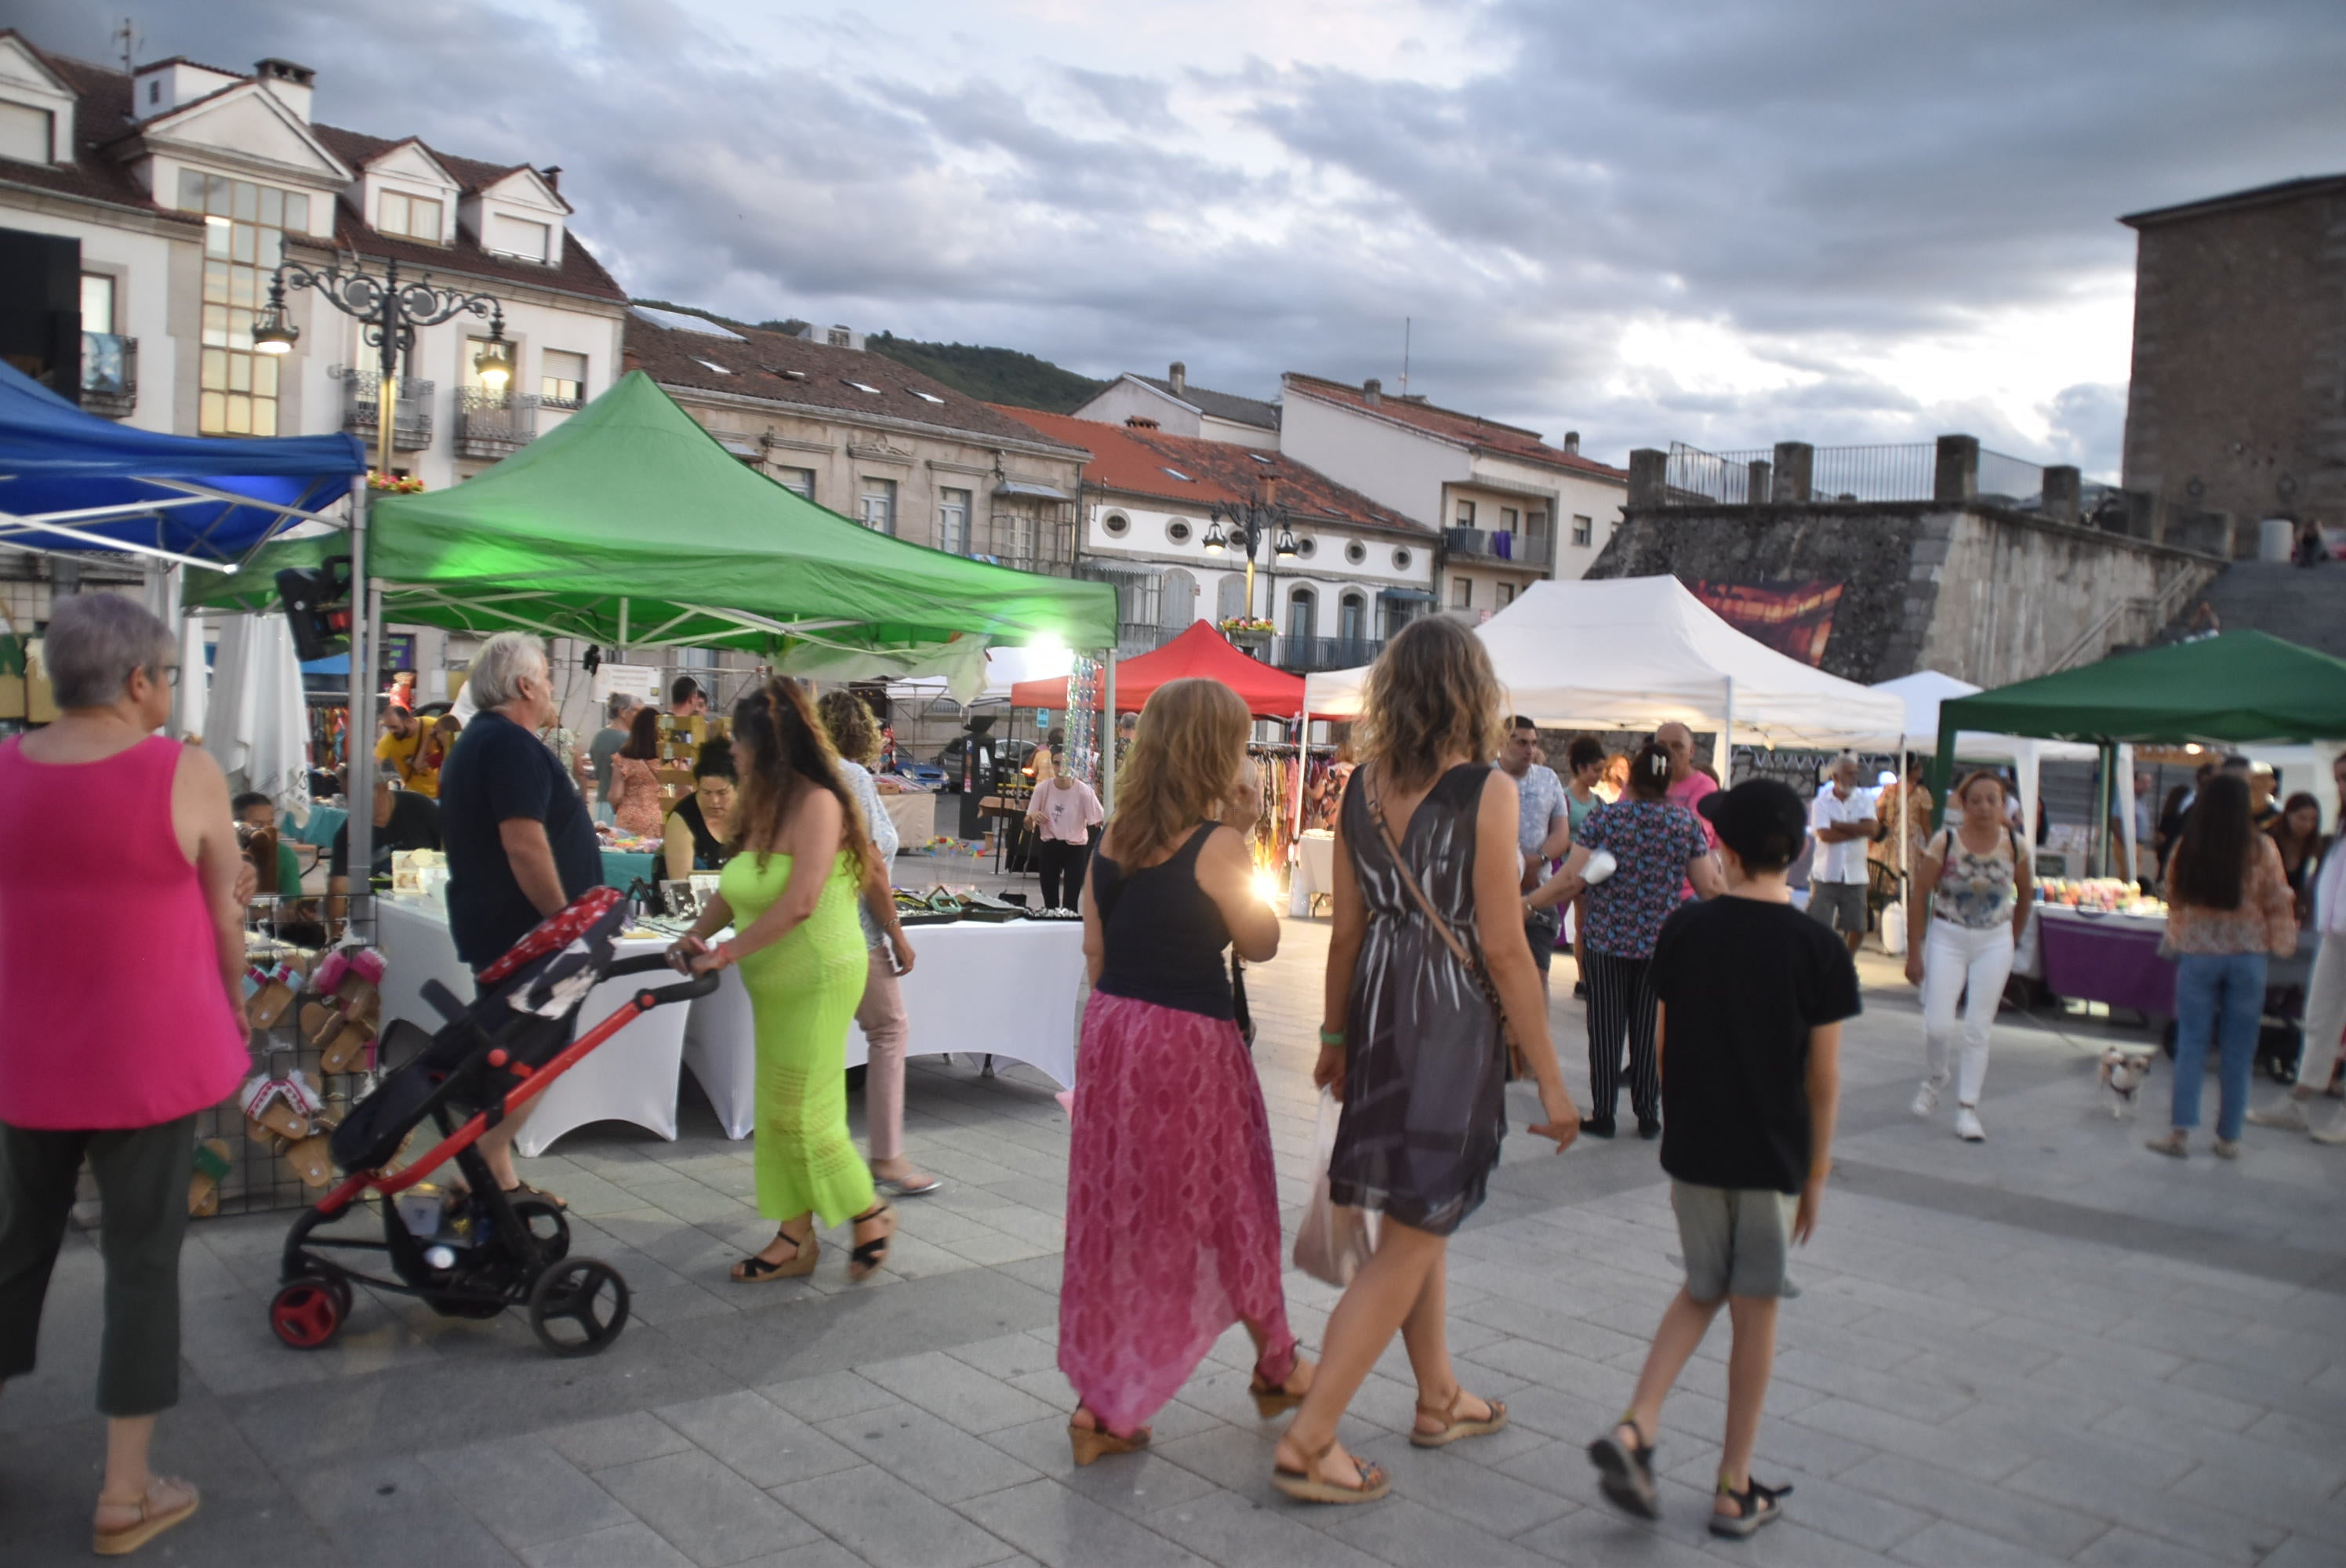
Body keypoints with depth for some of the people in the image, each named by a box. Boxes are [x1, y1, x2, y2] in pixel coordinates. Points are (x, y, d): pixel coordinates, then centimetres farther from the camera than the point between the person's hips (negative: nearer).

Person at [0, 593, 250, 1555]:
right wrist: (231, 1010, 12)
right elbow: (224, 915, -5)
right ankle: (124, 1497, 16)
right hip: (146, 1050, -4)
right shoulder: (188, 774, -13)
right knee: (143, 1257, 7)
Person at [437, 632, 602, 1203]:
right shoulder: (512, 744, -19)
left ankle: (498, 1180, 25)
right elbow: (524, 844, -26)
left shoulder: (479, 740, 17)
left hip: (492, 927, 11)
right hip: (522, 933, -11)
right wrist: (563, 921, -20)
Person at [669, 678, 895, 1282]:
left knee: (801, 1115, -1)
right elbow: (735, 889, 10)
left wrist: (724, 954, -21)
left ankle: (869, 1213, 18)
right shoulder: (766, 803, 9)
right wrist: (693, 939, -6)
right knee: (779, 1113, 12)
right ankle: (796, 1238, 21)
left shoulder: (817, 803, -18)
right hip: (777, 980, 9)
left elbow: (799, 903, -26)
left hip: (818, 977, -9)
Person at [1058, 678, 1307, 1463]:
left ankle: (1103, 1404, 17)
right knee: (1228, 1207, 14)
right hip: (1189, 1044, -5)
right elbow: (1260, 944, -4)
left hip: (1111, 1034, 6)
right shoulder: (1215, 845, -15)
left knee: (1113, 1215, 12)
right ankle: (1277, 1367, 36)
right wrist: (1243, 836, -3)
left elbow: (1095, 949, 9)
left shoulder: (1114, 837, 3)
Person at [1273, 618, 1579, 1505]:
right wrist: (1550, 1080, -8)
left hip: (1379, 1010, 7)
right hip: (1455, 1022, -7)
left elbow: (1347, 929, 6)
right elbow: (1504, 949, -15)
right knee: (1411, 1238, 2)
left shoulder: (1363, 787, 1)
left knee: (1422, 1216, 22)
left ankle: (1439, 1398, 38)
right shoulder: (1488, 792, -15)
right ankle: (1307, 1443, 4)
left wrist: (1336, 1037, 18)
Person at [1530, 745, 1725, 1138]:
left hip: (1608, 940, -2)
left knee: (1606, 1028, 7)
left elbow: (1572, 880, -11)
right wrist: (1715, 863, 20)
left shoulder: (1604, 818, -7)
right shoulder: (1687, 822, 0)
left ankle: (1603, 1114, 13)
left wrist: (1528, 904, 0)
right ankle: (1648, 1116, 17)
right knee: (1650, 1030, 10)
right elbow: (1709, 887, 0)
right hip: (1663, 943, 2)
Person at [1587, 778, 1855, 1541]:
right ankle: (1735, 1490, 18)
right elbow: (1822, 1078, -6)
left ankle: (1633, 1428, 2)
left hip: (1693, 1148, 2)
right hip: (1773, 1159, -2)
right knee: (1754, 1313, 10)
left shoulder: (1684, 929, -3)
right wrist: (1816, 1173, 4)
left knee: (1700, 1292, 19)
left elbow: (1665, 1044, 3)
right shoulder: (1818, 949, -9)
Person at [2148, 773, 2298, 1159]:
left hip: (2196, 953, 1)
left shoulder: (2187, 848, -5)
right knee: (2238, 1051, 8)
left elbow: (2173, 899, 7)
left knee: (2191, 1044, 6)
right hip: (2247, 954, -1)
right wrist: (2282, 943, 12)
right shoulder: (2261, 849, -9)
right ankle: (2229, 1138, 13)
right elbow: (2277, 904, -2)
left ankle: (2181, 1132, 2)